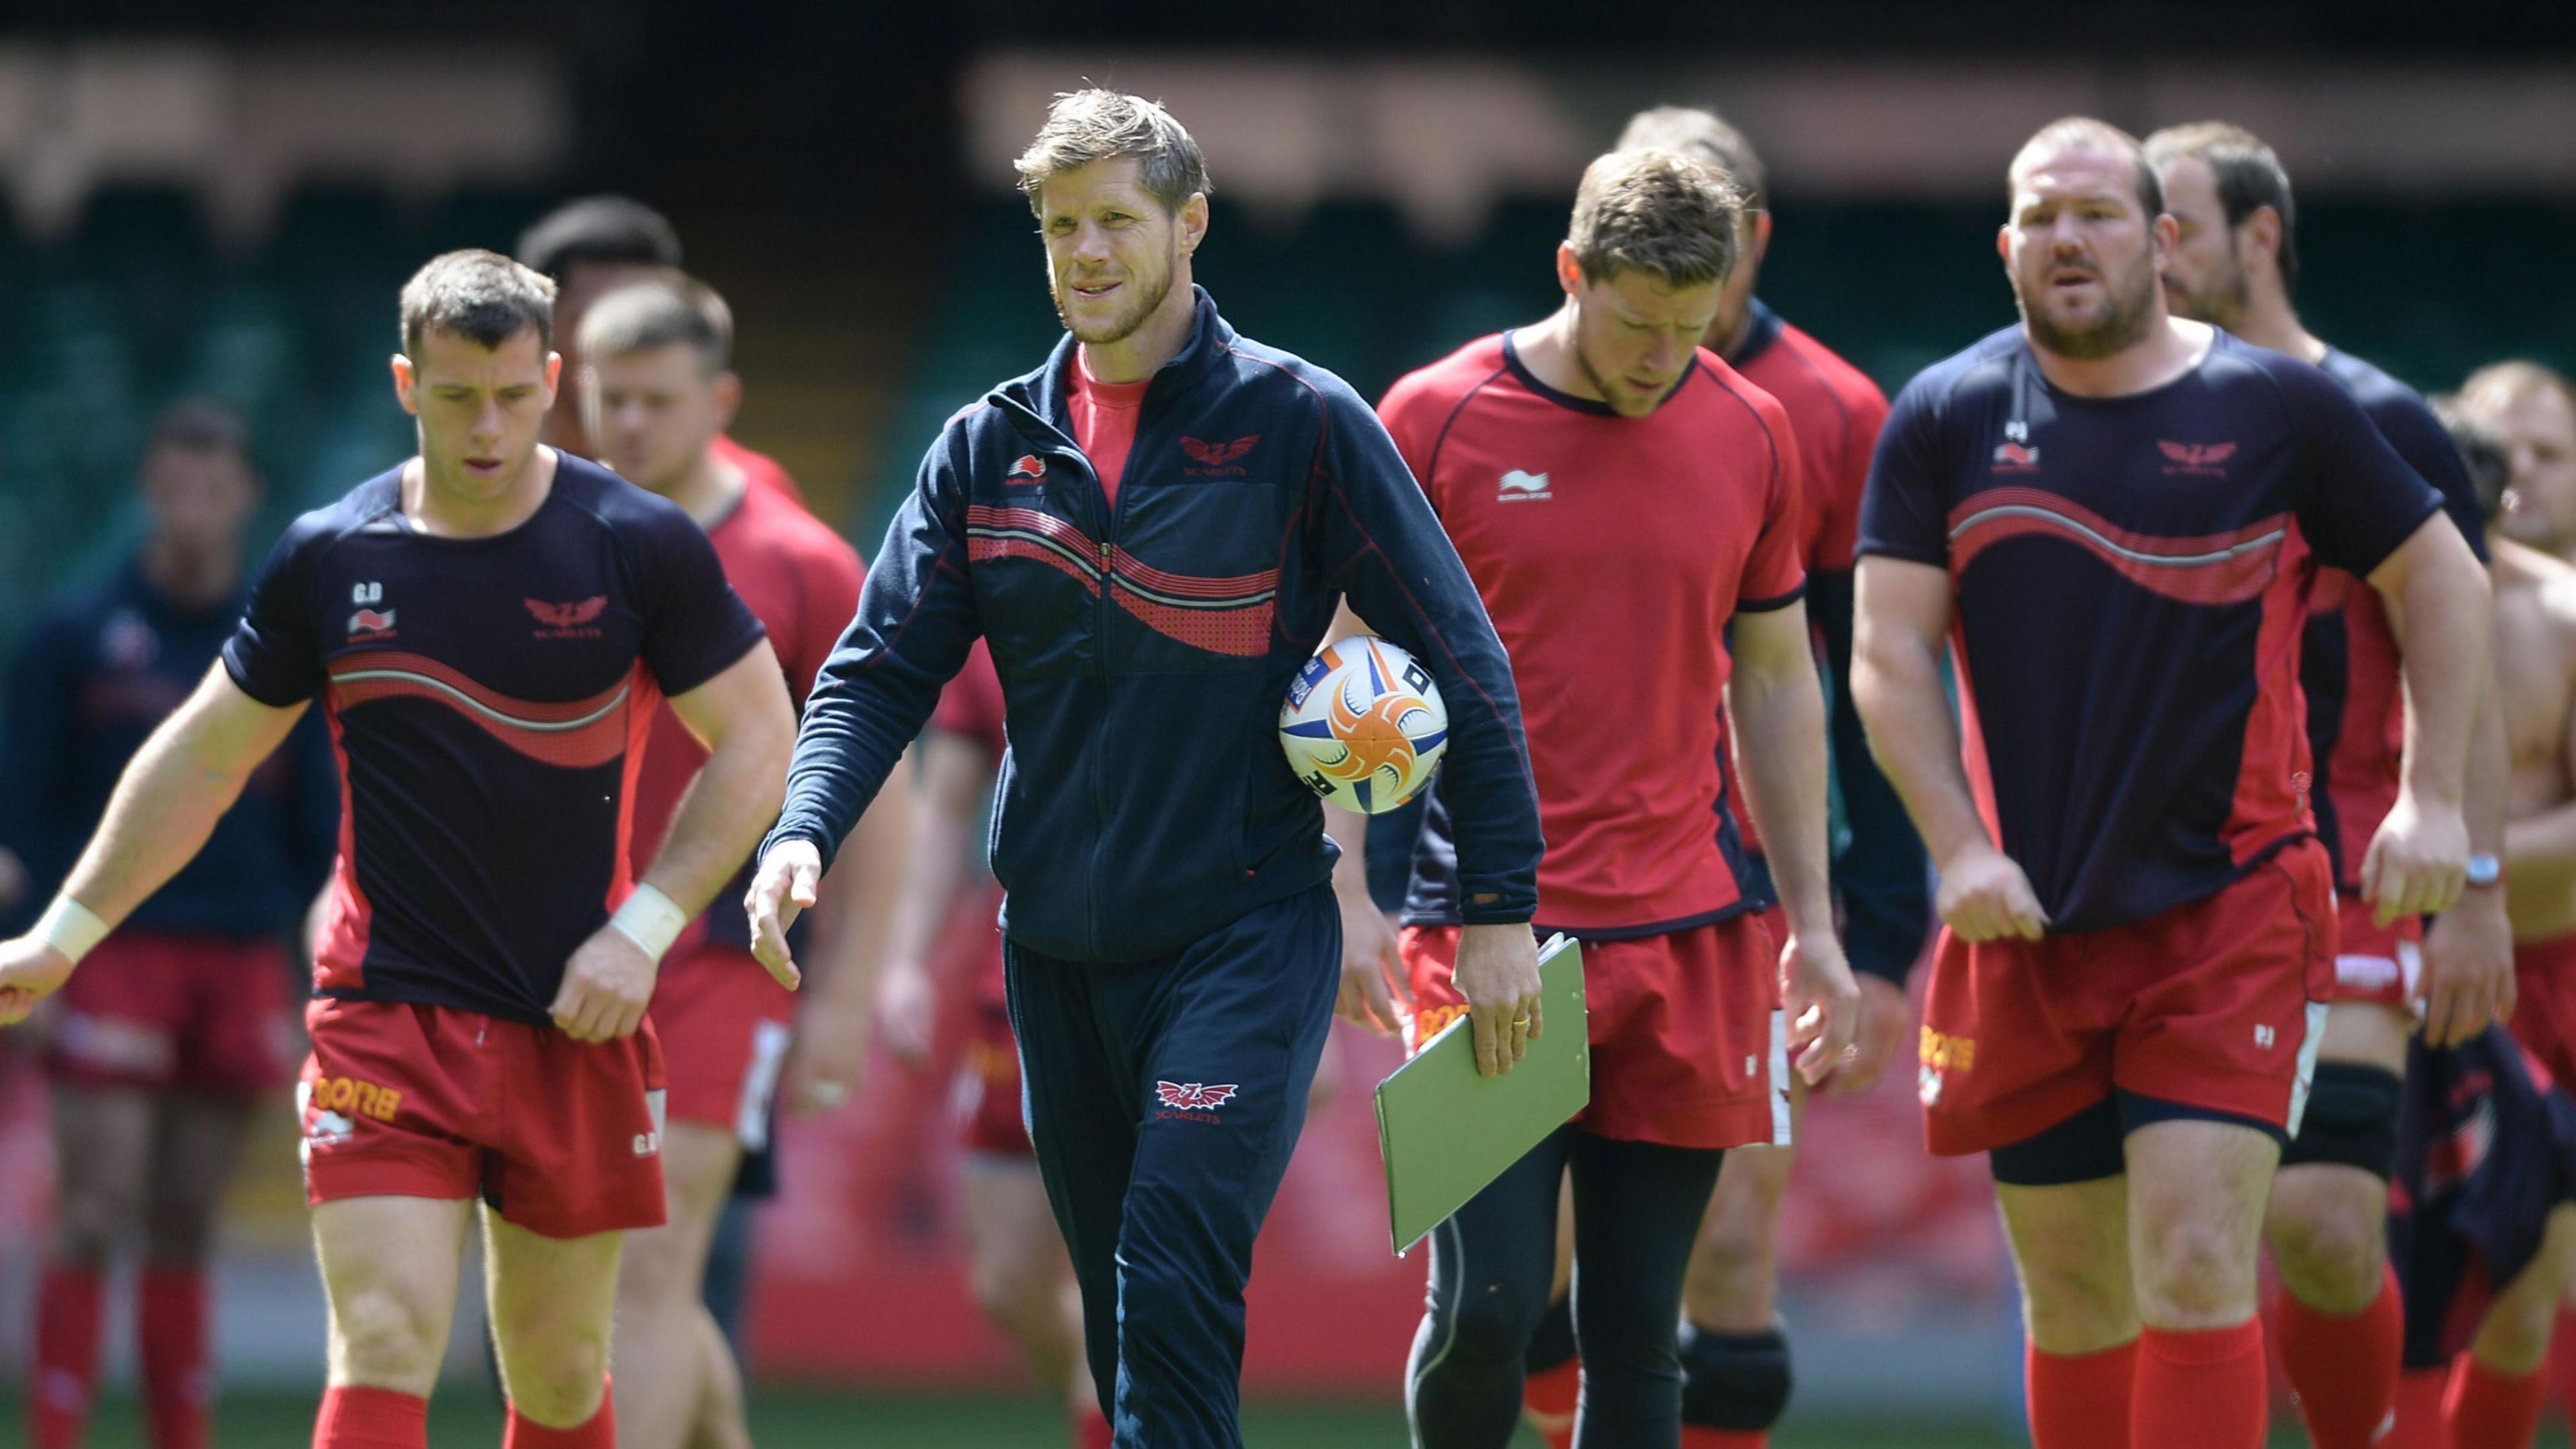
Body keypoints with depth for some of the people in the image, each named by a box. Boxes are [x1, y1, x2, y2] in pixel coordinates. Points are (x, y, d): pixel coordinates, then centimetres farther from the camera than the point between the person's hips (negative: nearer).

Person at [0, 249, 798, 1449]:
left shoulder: (641, 548, -4)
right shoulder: (327, 559, 1)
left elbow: (755, 740, 3)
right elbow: (204, 756, 13)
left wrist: (642, 929, -7)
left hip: (574, 1023, 0)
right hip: (384, 1021, 0)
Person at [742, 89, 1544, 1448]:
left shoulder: (1299, 422, -4)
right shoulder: (990, 447, 8)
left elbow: (1460, 661, -2)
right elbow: (881, 668, 8)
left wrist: (1500, 910, -6)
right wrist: (805, 829, -12)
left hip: (1245, 937, -5)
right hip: (1057, 950, 5)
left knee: (1175, 1294, -18)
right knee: (1122, 1331, 8)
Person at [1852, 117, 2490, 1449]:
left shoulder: (2277, 407, 1)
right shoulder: (1947, 418, 4)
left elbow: (2441, 578, 9)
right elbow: (1888, 651, 1)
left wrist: (2432, 800, -1)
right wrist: (1958, 847, -11)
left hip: (2231, 907, -3)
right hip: (2029, 926, 3)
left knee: (2195, 1273, -15)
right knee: (2071, 1302, 9)